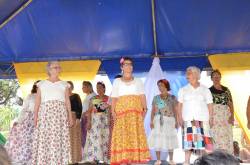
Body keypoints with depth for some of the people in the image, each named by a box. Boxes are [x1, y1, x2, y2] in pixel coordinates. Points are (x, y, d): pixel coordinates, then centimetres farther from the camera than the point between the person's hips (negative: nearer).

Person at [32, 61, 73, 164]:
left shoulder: (64, 84, 14)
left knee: (59, 139, -5)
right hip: (45, 113, 0)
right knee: (44, 139, -7)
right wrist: (35, 116, -4)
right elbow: (37, 101, 7)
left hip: (60, 114, 1)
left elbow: (67, 101, 10)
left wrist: (70, 116, 1)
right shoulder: (42, 84, 12)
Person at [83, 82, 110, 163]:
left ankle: (104, 158, 3)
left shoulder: (108, 99, 5)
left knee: (104, 139, -1)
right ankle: (93, 158, -5)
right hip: (95, 121, 0)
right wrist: (89, 122, -8)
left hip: (105, 121, 0)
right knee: (94, 138, -6)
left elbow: (111, 111, 4)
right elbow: (89, 111, 3)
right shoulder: (93, 99, 7)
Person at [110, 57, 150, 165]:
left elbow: (142, 96, 8)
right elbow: (114, 98, 6)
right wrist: (113, 111, -7)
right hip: (121, 111, -1)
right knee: (122, 135, -8)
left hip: (135, 112, 1)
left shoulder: (138, 81, 19)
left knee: (135, 135, -7)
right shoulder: (117, 81, 15)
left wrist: (145, 108, -7)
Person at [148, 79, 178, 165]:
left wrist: (176, 121, -6)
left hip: (169, 121, -1)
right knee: (157, 140, -3)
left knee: (170, 140, -1)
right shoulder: (156, 98, 11)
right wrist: (151, 121, -5)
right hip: (158, 120, 2)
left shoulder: (172, 98, 6)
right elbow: (153, 111, 7)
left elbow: (175, 110, 3)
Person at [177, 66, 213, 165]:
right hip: (188, 119, 0)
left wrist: (210, 118, -2)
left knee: (202, 139, -5)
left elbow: (209, 105, 6)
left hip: (202, 118, 0)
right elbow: (180, 105, 7)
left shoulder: (205, 90, 8)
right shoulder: (183, 90, 10)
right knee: (188, 140, -7)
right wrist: (180, 118, -3)